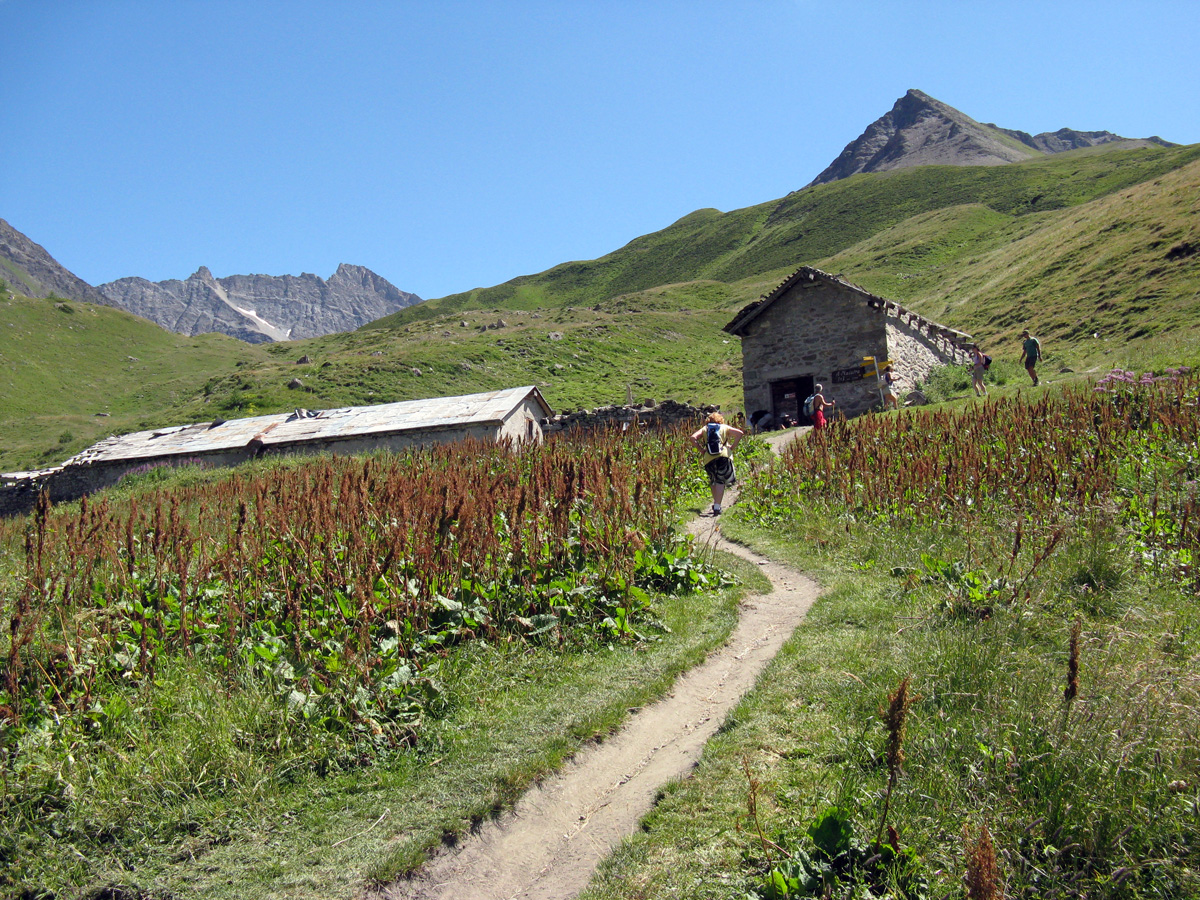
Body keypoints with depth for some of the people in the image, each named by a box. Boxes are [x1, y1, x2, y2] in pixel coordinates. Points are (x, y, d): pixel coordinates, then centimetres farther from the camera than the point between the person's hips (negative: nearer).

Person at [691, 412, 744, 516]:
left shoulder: (704, 429, 19)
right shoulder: (725, 427, 17)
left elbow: (693, 438, 5)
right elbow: (740, 433, 4)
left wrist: (701, 449, 9)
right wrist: (733, 447, 7)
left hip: (709, 458, 2)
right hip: (724, 456, -2)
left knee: (714, 482, 19)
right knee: (721, 482, -2)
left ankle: (716, 503, 19)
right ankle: (717, 507, -13)